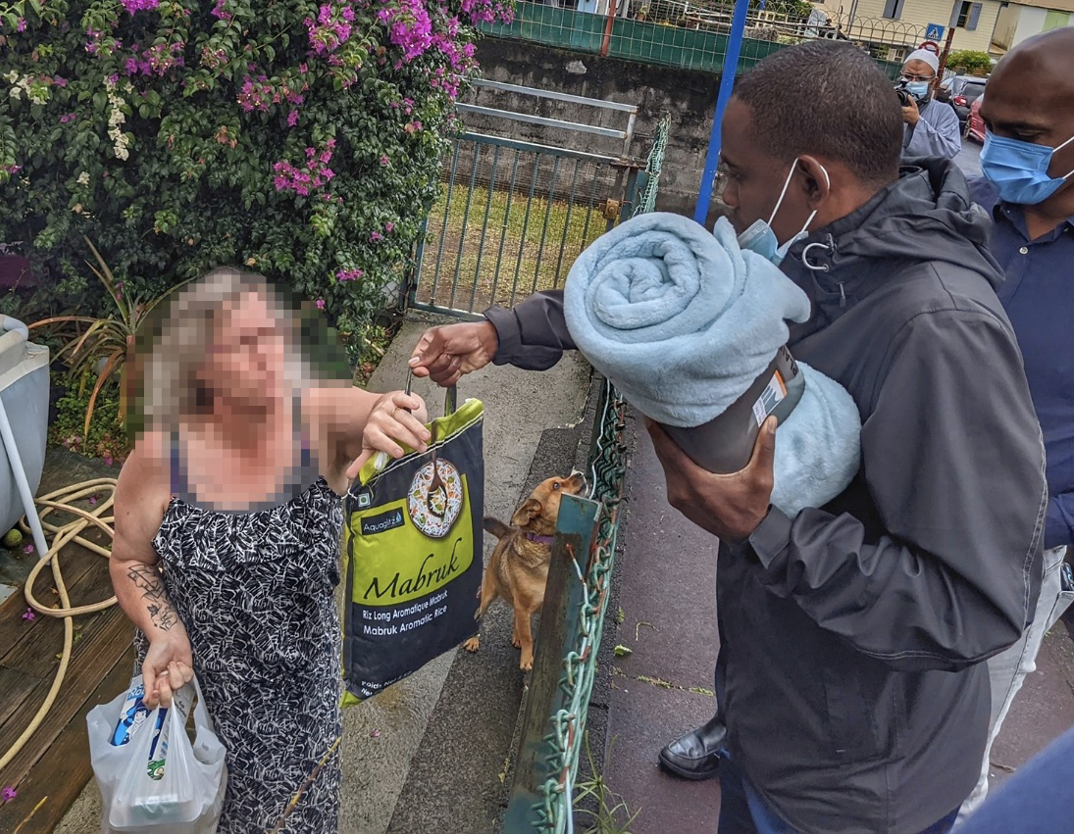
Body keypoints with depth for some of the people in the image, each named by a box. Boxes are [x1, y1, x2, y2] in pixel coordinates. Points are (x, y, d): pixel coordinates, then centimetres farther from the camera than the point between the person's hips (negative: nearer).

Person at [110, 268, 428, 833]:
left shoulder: (319, 418, -21)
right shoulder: (160, 456, -18)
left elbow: (402, 414, -38)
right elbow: (130, 560, -4)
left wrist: (393, 415, -61)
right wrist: (165, 634, -20)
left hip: (302, 681, 1)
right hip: (193, 679, 0)